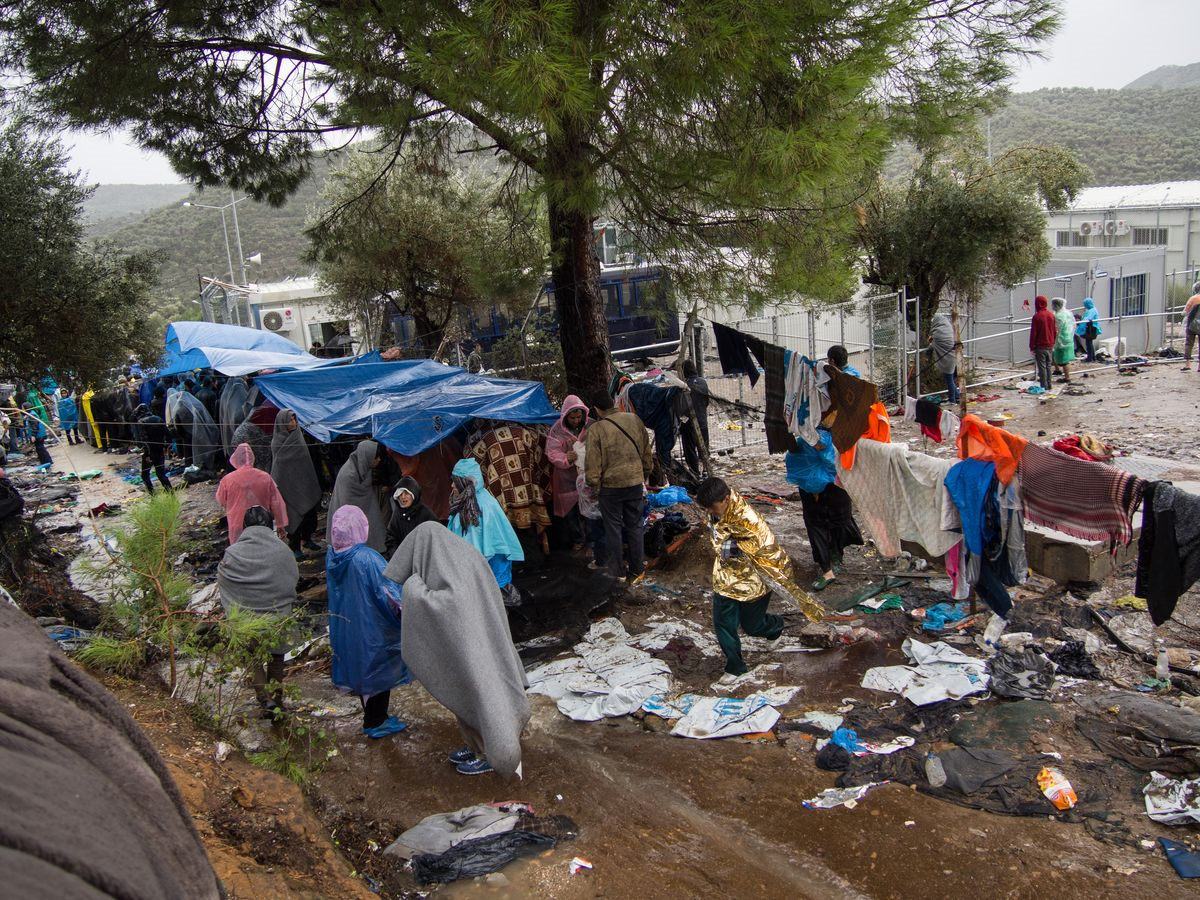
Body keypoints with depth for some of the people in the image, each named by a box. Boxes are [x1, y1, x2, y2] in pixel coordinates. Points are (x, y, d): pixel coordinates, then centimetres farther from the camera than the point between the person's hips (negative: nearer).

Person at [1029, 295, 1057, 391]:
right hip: (1049, 346, 6)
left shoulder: (1037, 316, -15)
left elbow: (1033, 333, -13)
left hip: (1040, 346, -6)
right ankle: (1048, 385, 19)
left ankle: (1044, 386, -3)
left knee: (1042, 366, -3)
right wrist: (1053, 343, 20)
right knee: (1048, 365, 15)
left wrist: (1032, 347, -7)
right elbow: (1055, 331, 11)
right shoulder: (1051, 315, 6)